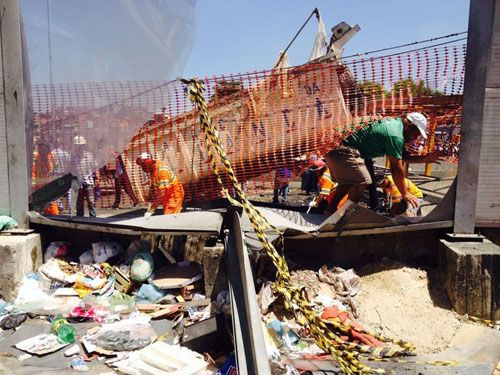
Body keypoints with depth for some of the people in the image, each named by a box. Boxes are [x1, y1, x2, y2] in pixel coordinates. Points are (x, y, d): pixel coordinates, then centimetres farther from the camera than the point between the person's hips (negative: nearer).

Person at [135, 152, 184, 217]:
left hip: (174, 196, -9)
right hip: (167, 197, 9)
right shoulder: (151, 171, 1)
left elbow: (162, 193, -30)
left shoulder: (161, 170, -27)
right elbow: (152, 189, 7)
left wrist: (151, 211, -28)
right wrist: (149, 210, 2)